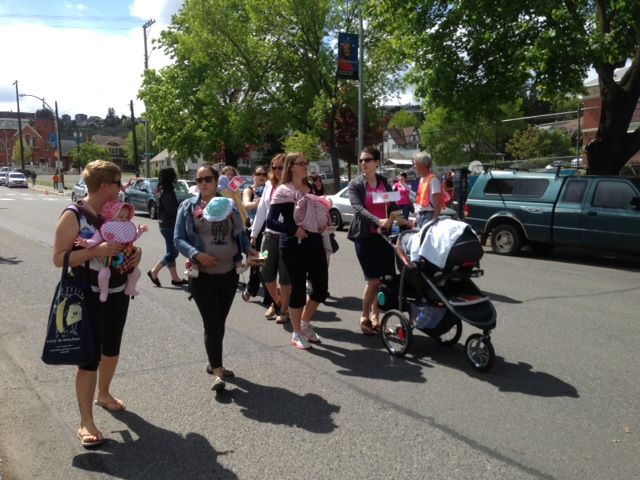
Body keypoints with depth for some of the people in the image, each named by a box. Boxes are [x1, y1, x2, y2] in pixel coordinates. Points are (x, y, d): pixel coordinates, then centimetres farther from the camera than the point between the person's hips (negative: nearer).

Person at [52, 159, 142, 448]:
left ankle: (103, 393, 43)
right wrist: (96, 250, -28)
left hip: (118, 293, 7)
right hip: (88, 296, -6)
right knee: (90, 356, -5)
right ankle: (86, 422, 5)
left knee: (112, 348, 19)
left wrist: (136, 252, -5)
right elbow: (59, 258, -17)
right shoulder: (73, 216, -14)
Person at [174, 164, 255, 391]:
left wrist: (248, 249, -7)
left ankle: (214, 363, 31)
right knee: (212, 323, -6)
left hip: (229, 273, 3)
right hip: (202, 275, -3)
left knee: (220, 321, 14)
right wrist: (196, 254, -19)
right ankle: (217, 372, 1)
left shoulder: (229, 204, 7)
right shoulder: (188, 206, 0)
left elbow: (240, 233, 13)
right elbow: (178, 239, -3)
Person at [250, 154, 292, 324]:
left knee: (285, 275, 3)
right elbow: (262, 209, 14)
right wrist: (254, 233, 15)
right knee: (266, 272, 11)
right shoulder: (269, 185, 10)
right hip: (269, 234, 6)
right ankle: (276, 302, 35)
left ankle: (284, 309, 20)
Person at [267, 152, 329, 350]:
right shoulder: (283, 191, -7)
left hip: (314, 241, 7)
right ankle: (297, 334, 18)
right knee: (298, 288, 1)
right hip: (294, 245, -6)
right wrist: (293, 231, -21)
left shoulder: (310, 188, 13)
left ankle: (305, 323, 30)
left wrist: (324, 222, 6)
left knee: (321, 287, 7)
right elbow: (271, 221, -12)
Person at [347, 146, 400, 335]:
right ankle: (364, 317, 13)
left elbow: (392, 206, 9)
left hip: (384, 235, 4)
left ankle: (375, 316, 21)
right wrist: (378, 221, -32)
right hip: (365, 236, -4)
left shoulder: (384, 182, 11)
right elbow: (358, 208, -16)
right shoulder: (355, 184, -2)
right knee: (373, 279, -7)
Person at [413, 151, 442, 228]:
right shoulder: (422, 179, 15)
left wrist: (434, 220, -22)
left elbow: (437, 203, -18)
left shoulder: (433, 179, -13)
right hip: (420, 215, 9)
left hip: (429, 215, -9)